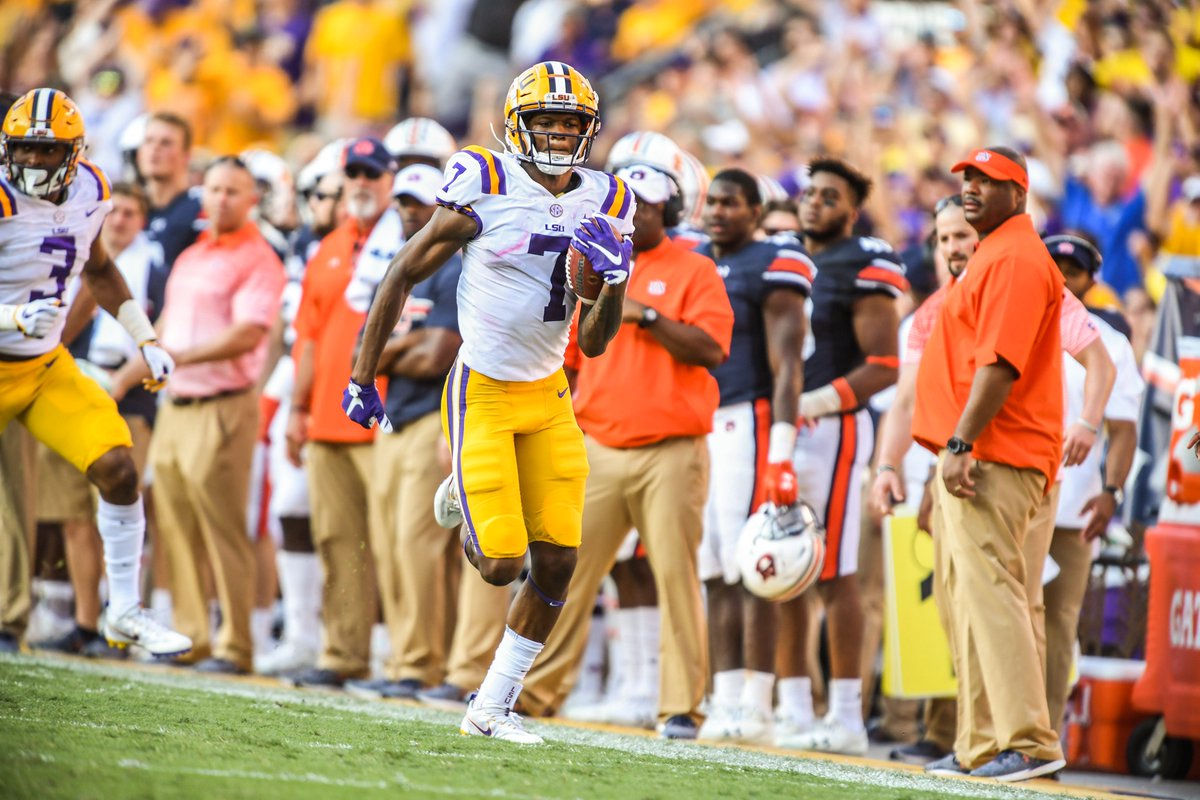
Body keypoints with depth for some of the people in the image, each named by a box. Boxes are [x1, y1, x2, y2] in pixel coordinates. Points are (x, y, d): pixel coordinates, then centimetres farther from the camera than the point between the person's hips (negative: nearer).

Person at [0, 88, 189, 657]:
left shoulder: (87, 193, -2)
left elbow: (98, 272, 18)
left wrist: (145, 340, 13)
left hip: (48, 368, 5)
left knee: (117, 470, -10)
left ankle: (124, 613, 2)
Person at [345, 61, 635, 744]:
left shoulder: (607, 203, 1)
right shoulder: (486, 187, -13)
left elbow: (594, 343, 3)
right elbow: (402, 277, -4)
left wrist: (616, 278, -16)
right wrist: (364, 378, -5)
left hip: (548, 397, 5)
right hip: (482, 395, -5)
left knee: (558, 562, -1)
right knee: (501, 564, -9)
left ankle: (493, 708, 14)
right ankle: (466, 496, 27)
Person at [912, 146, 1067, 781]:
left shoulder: (1016, 258, -12)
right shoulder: (993, 255, 22)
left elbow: (1000, 364, -21)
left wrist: (961, 445, -25)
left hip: (992, 460, -11)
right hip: (966, 458, 11)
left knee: (989, 591, -18)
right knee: (962, 600, 12)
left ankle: (1028, 742, -23)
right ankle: (980, 745, 16)